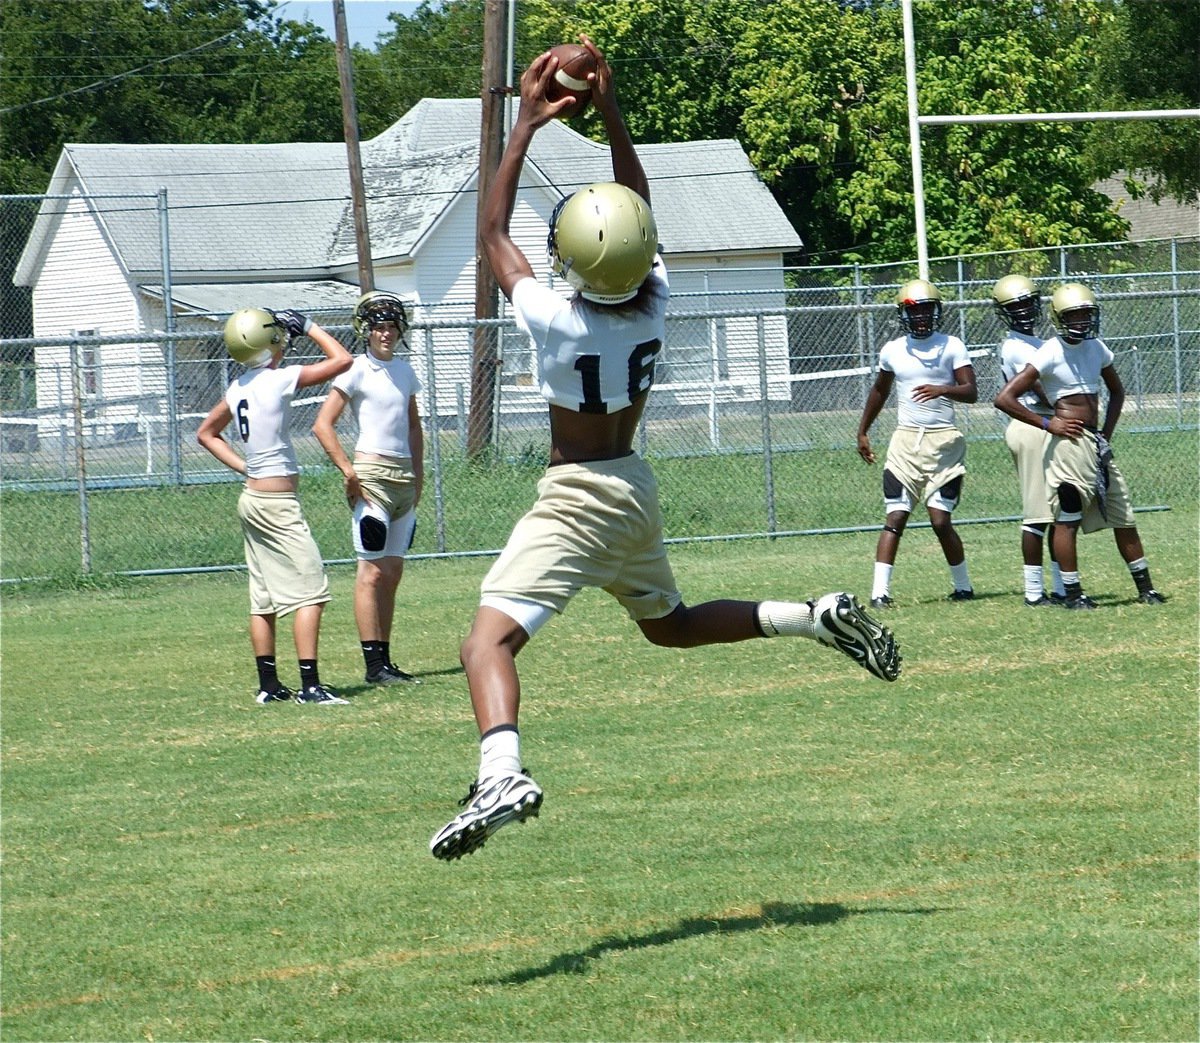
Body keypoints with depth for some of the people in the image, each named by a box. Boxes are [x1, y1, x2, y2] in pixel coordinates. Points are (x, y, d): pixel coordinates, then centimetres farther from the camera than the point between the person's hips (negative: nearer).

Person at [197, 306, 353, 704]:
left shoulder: (236, 389, 7)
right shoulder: (279, 379, -15)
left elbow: (206, 433, 23)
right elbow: (342, 359, -11)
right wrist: (308, 326, 0)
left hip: (252, 499, 8)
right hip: (278, 504, -8)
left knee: (264, 597, 11)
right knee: (311, 590, -7)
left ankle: (268, 684, 14)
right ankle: (309, 685, -12)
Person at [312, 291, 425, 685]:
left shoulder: (403, 370, 13)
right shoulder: (358, 371, -7)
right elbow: (323, 425, -12)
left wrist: (418, 475, 17)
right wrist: (348, 472, -17)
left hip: (404, 475, 7)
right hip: (372, 472, -7)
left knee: (393, 573, 8)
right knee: (373, 572, -9)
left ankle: (385, 661, 12)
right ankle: (374, 665, -9)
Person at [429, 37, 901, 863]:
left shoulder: (555, 319, -20)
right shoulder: (654, 305, -7)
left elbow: (494, 232, -8)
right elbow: (639, 206, 8)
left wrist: (527, 125, -5)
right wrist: (611, 114, 6)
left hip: (574, 500, -7)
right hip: (635, 490, 7)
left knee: (491, 639, -18)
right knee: (669, 624, 31)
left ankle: (502, 773, -43)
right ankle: (819, 619, 19)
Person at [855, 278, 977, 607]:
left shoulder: (951, 347, 1)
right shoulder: (893, 350, 10)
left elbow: (971, 392, -8)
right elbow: (879, 391, 26)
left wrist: (943, 390, -28)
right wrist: (862, 432, 27)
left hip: (943, 441, -2)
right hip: (906, 441, 2)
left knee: (941, 520, -5)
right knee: (895, 518, -7)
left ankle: (963, 586, 13)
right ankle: (880, 591, -12)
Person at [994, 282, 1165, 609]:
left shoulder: (1096, 348, 10)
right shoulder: (1050, 354, -10)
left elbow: (1117, 391, 27)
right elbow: (1004, 398, -14)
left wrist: (1107, 434, 14)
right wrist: (1047, 423, -13)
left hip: (1098, 444, 7)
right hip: (1070, 443, -7)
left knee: (1124, 517, 11)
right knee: (1067, 519, -4)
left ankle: (1145, 588, 19)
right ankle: (1072, 593, 2)